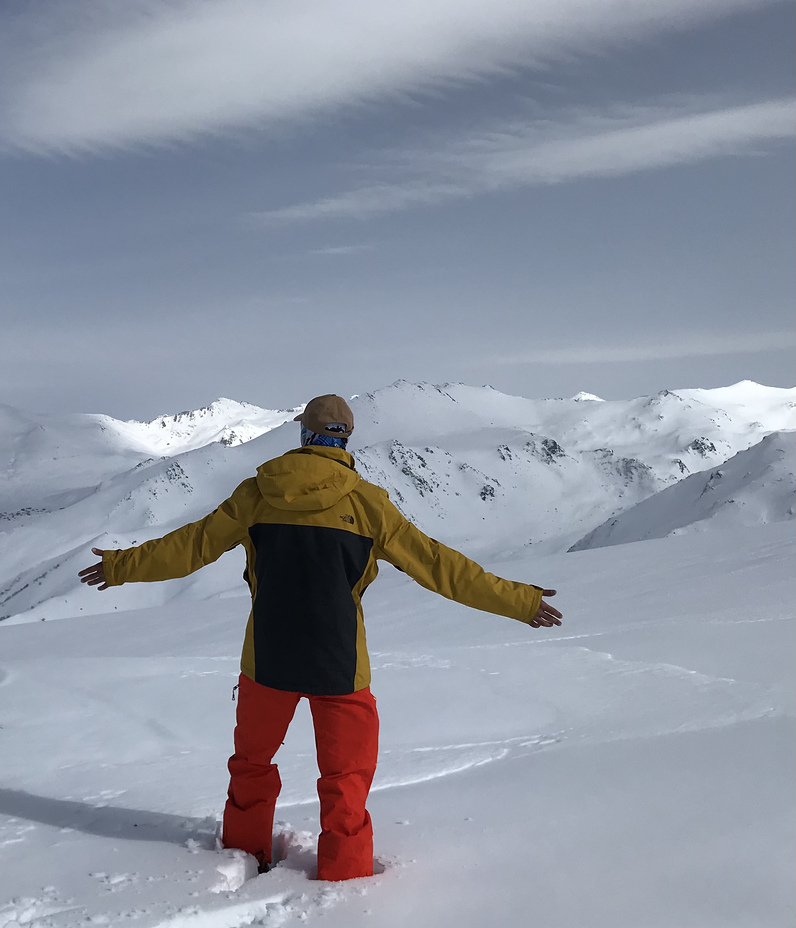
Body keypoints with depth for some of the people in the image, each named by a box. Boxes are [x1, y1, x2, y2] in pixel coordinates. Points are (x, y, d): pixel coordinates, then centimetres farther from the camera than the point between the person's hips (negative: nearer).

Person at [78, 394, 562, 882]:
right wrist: (520, 602, 1)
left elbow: (192, 545, 6)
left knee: (252, 760, 24)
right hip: (339, 663, -2)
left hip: (267, 658, 3)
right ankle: (343, 878, 18)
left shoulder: (258, 492, -2)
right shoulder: (366, 502, -7)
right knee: (346, 775, 13)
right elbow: (436, 564, -6)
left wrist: (122, 566, 22)